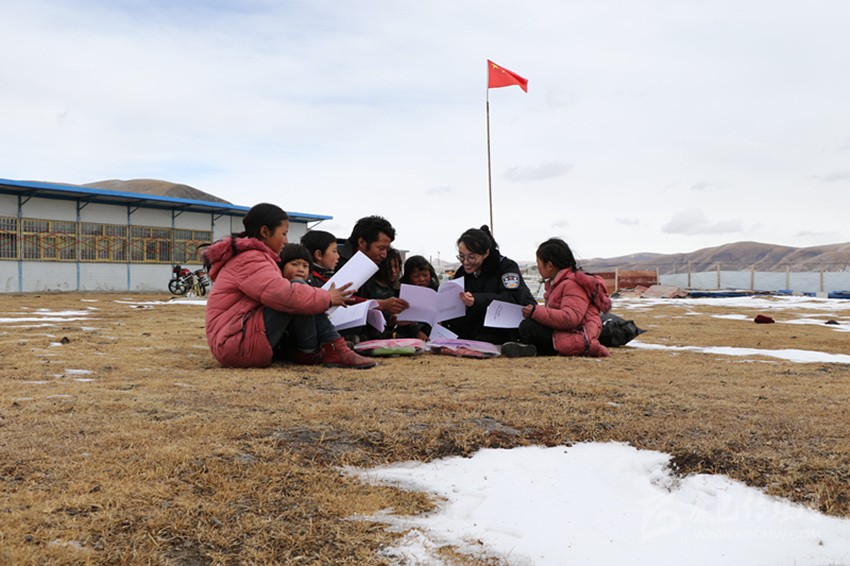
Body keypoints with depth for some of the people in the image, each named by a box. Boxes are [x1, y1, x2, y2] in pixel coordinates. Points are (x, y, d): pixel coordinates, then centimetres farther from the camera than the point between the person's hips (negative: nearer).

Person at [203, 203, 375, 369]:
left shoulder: (251, 257, 20)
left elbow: (280, 293, 13)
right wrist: (328, 298, -13)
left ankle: (334, 349, -8)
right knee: (297, 298, -20)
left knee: (300, 295, 3)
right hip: (236, 345, -11)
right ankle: (309, 352, -3)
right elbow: (286, 295, -27)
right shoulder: (249, 260, -15)